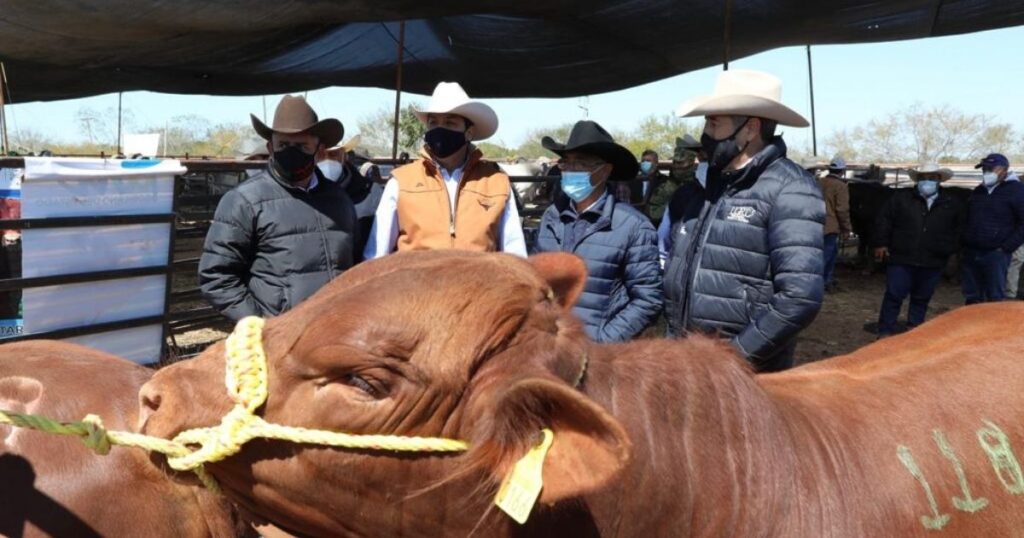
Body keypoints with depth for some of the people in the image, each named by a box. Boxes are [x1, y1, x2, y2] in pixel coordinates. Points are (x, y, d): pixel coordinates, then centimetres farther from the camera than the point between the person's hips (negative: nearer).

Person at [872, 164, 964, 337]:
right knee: (894, 295, -3)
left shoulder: (952, 204, 8)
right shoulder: (901, 198, 3)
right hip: (901, 258, -2)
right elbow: (884, 220, 4)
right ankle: (885, 332, 4)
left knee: (922, 298, 10)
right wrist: (881, 243, -2)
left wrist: (950, 249, 8)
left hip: (932, 263, 2)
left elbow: (958, 229, 17)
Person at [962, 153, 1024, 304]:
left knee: (995, 301, -3)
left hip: (996, 254, -6)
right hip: (971, 253, 6)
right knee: (971, 298, 9)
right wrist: (964, 243, 12)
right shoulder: (978, 191, 14)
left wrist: (1006, 248, -13)